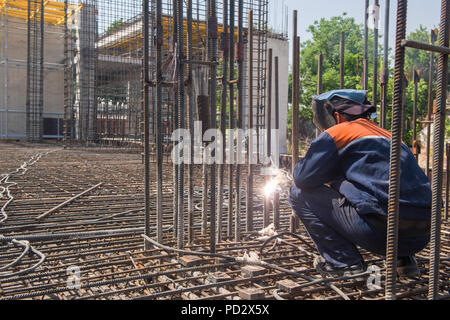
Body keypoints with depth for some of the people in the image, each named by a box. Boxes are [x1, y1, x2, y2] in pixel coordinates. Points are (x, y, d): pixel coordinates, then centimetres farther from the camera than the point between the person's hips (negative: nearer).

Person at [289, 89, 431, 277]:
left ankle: (343, 262, 2)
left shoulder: (338, 132, 3)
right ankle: (403, 259, 21)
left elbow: (302, 178, -2)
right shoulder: (385, 135, 24)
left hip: (382, 231, -8)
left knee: (299, 194, 5)